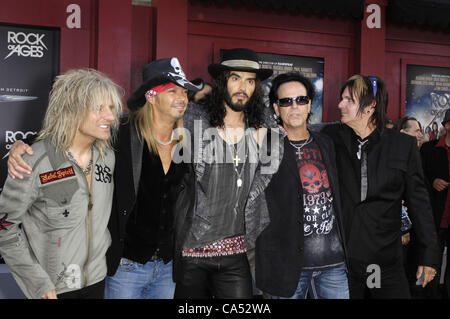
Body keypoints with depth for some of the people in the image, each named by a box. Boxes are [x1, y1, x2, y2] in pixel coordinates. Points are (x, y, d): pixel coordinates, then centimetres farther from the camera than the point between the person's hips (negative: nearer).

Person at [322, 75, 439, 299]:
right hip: (340, 260, 1)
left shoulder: (404, 145, 0)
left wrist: (428, 256, 4)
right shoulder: (333, 139, 1)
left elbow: (419, 202, 3)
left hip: (386, 261, 0)